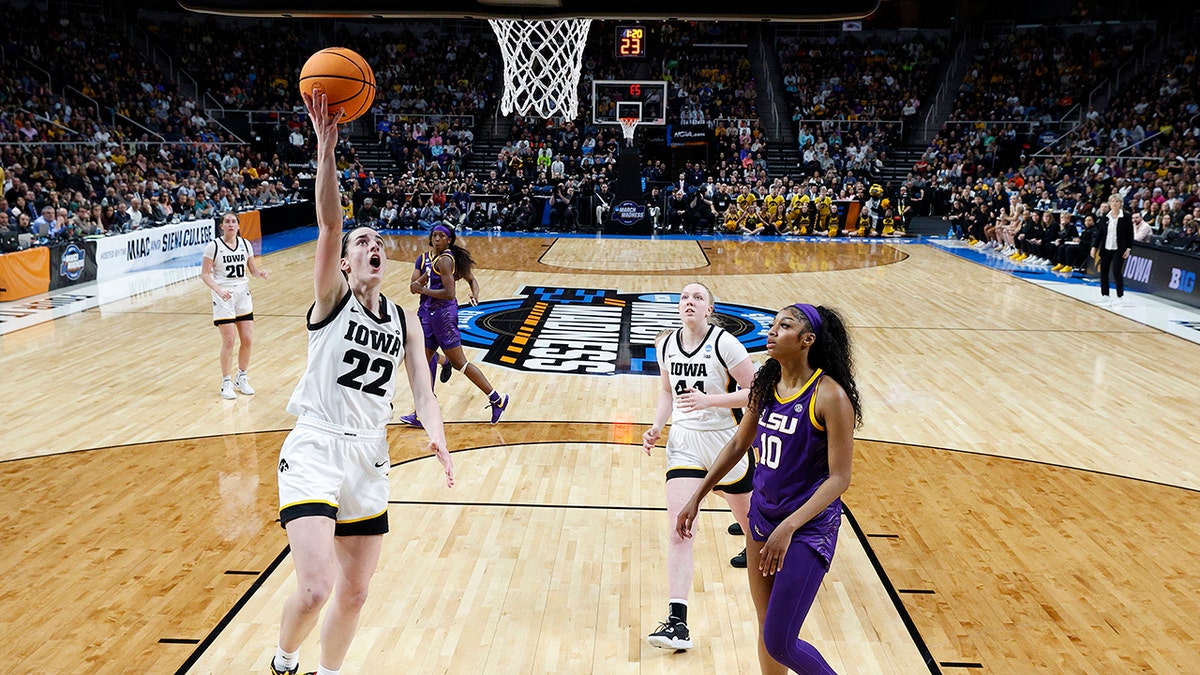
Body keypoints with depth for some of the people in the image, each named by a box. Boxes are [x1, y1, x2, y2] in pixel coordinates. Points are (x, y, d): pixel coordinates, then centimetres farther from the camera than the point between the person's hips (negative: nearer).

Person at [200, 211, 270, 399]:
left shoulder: (245, 244, 5)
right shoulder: (213, 246, -9)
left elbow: (253, 270, 11)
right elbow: (205, 274, -9)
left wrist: (261, 273, -11)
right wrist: (218, 290, -24)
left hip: (243, 295, 4)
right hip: (223, 298, -4)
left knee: (247, 340, 3)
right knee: (229, 341, -7)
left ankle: (241, 379, 22)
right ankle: (226, 383, 8)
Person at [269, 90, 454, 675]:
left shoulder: (404, 322, 11)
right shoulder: (332, 298, -2)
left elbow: (422, 390, 3)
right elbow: (328, 222, -17)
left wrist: (435, 433, -18)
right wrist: (326, 142, -28)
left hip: (369, 458, 5)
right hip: (315, 450, -5)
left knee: (354, 593, 12)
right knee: (316, 588, -15)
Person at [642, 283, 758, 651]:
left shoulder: (724, 343, -14)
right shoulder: (667, 345, 2)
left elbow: (754, 391, -14)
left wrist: (708, 400, -25)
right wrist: (657, 427, 2)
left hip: (725, 441, -3)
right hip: (684, 443, 3)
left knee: (749, 520, 18)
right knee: (679, 530, -12)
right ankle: (677, 622, -13)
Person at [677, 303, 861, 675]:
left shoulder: (829, 396, -18)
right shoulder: (766, 384, 2)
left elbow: (839, 478, -18)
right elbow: (738, 444, 15)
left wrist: (788, 527, -26)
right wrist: (697, 497, 15)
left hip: (808, 528, -7)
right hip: (762, 517, 7)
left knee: (780, 644, -6)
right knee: (766, 629, 16)